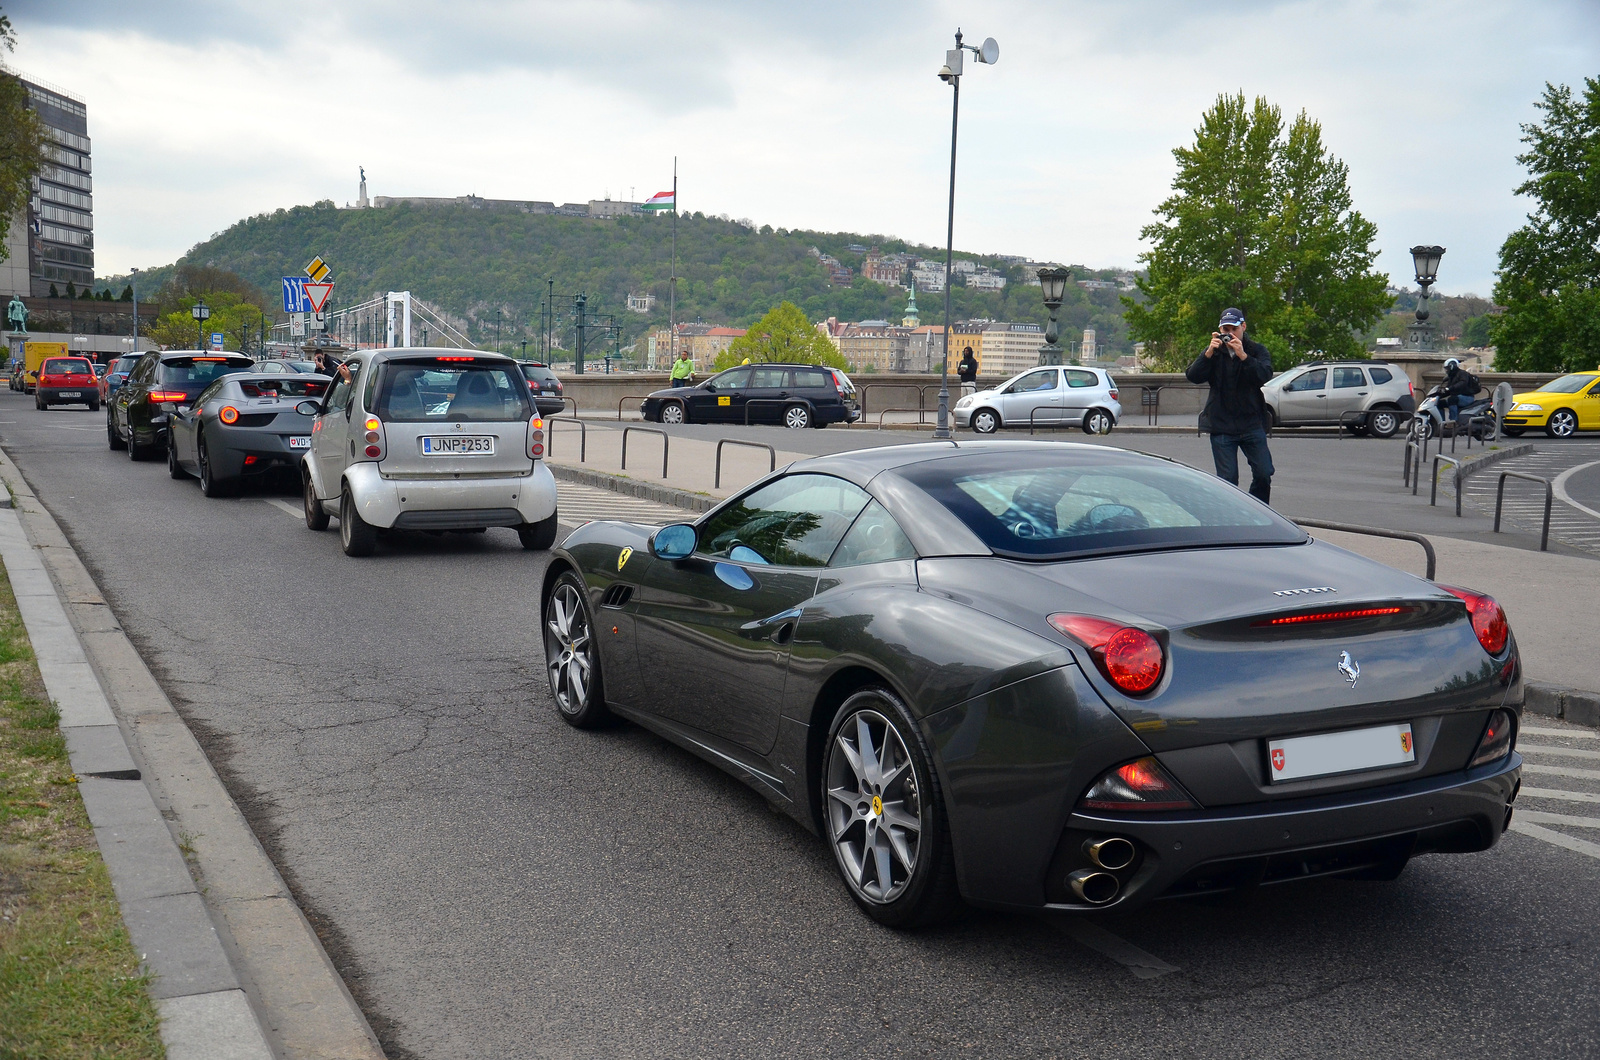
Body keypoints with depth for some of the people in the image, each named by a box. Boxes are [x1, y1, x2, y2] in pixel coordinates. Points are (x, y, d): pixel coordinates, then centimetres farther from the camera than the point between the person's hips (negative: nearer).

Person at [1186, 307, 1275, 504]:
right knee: (1227, 479, -4)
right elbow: (1193, 376, -9)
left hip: (1252, 424, 1)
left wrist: (1243, 355, -29)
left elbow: (1265, 375, -15)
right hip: (1222, 426, 0)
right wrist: (1209, 353, -23)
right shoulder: (1213, 351, 7)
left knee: (1263, 474, -4)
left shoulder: (1257, 350, 5)